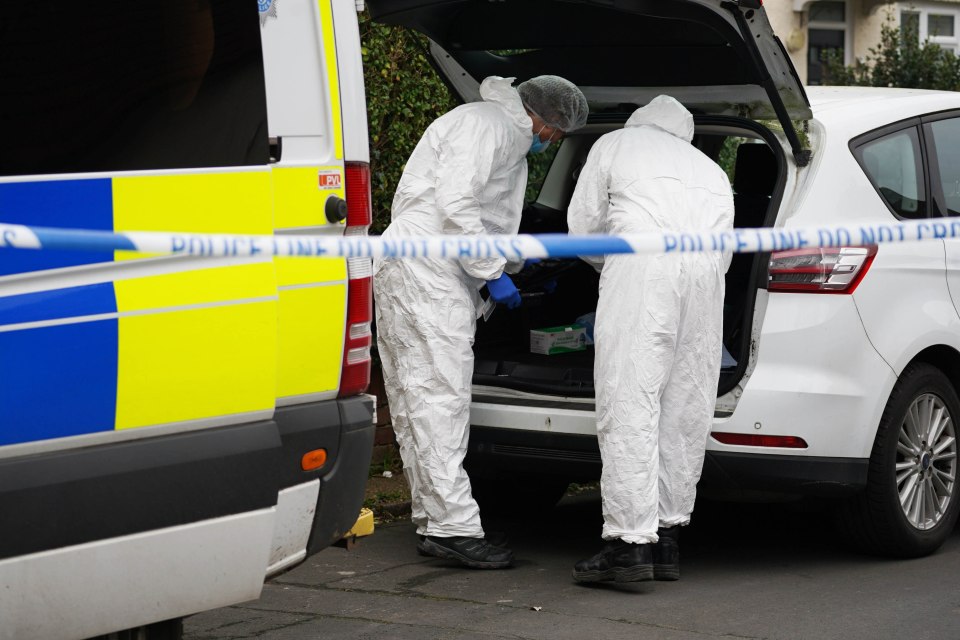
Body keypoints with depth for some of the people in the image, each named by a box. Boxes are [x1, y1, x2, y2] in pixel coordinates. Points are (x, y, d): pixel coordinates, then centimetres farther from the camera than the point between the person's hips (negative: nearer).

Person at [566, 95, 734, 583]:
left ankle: (630, 542, -14)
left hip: (643, 258, -4)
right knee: (686, 409, 9)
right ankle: (667, 537, 11)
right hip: (707, 268, 5)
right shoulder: (709, 167, 36)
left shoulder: (614, 144, 26)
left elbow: (583, 222, 21)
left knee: (629, 405, -8)